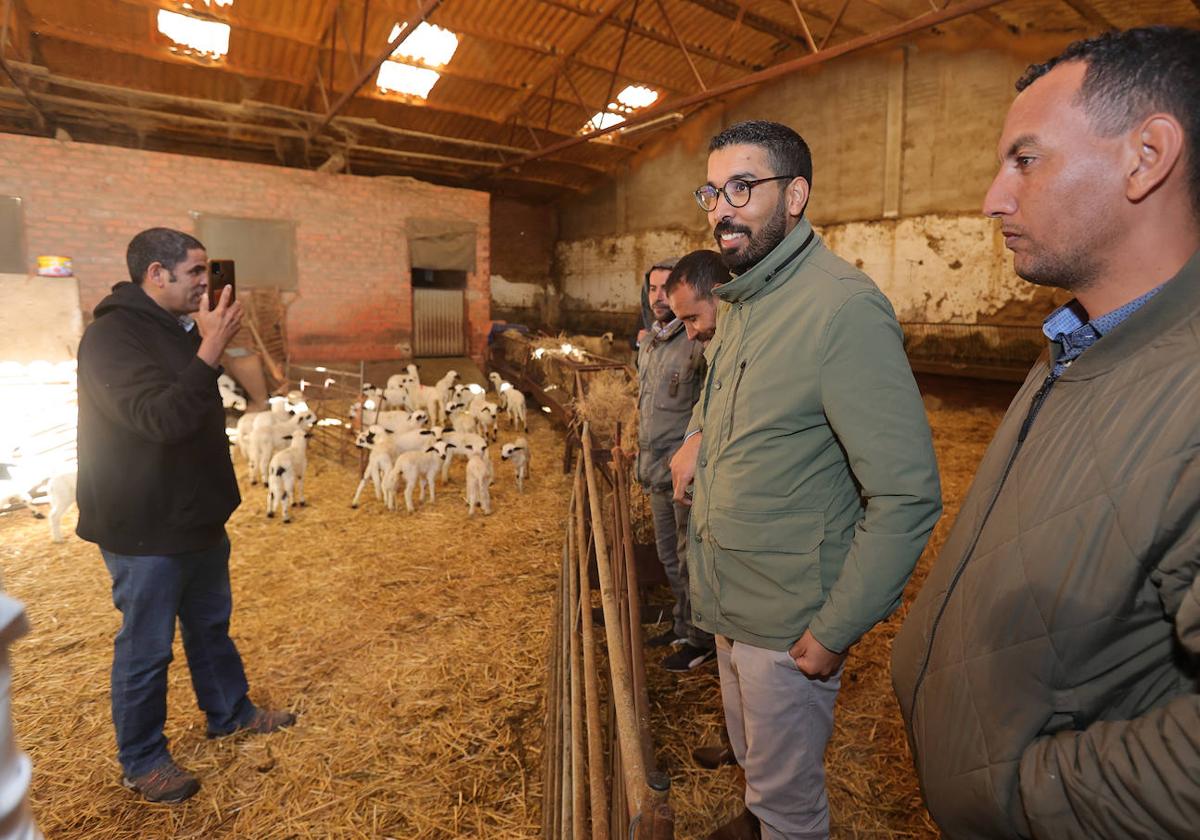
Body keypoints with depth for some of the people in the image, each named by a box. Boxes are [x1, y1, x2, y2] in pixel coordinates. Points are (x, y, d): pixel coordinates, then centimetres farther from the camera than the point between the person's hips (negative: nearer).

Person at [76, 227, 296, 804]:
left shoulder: (177, 328, 11)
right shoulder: (112, 337, -19)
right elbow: (161, 418, -32)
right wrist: (209, 352, -35)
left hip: (197, 517, 9)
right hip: (145, 530, -9)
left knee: (211, 626, 21)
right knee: (146, 648, 7)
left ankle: (229, 714, 39)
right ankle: (141, 760, 26)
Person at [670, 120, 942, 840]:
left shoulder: (844, 307, -24)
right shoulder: (741, 300, 6)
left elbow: (908, 495, -25)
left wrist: (836, 630, -19)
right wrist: (701, 436, 4)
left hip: (787, 621, -8)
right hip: (730, 600, 8)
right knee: (753, 759, 30)